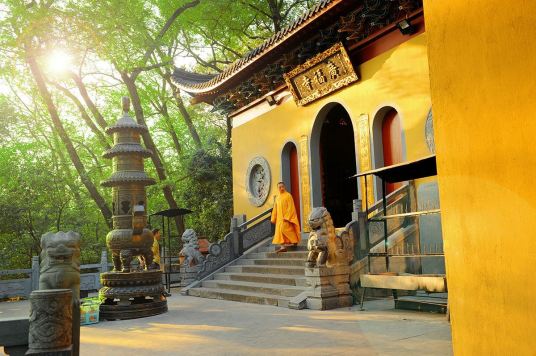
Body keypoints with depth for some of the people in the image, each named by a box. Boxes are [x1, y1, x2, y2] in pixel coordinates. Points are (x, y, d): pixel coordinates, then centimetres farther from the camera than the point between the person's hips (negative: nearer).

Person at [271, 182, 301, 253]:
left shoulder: (288, 195, -6)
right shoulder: (277, 198, 15)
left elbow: (290, 207, -12)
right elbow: (275, 209, 17)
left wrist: (286, 217, -19)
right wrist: (273, 218, 12)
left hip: (286, 217, -7)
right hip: (279, 218, 7)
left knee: (283, 229, -18)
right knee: (279, 230, 1)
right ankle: (283, 247, 1)